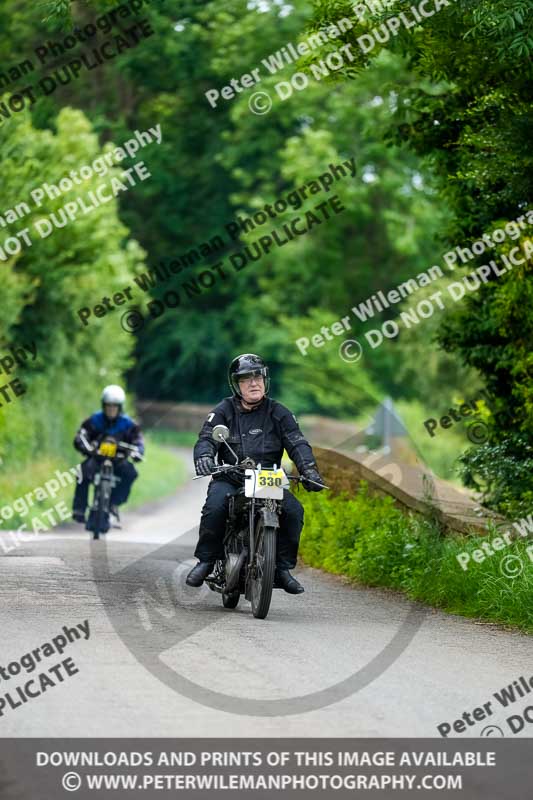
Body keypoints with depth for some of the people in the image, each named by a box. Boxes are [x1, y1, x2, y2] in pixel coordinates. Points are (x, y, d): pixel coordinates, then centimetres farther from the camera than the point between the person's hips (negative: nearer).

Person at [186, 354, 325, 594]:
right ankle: (205, 561, -14)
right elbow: (207, 438, -7)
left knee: (293, 510, -24)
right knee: (215, 507, -32)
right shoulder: (223, 411, 6)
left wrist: (308, 469, -21)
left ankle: (282, 568, -11)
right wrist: (204, 457, -32)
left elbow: (297, 443, -1)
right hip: (229, 478, -1)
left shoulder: (278, 413, 9)